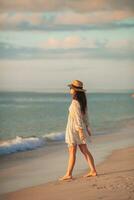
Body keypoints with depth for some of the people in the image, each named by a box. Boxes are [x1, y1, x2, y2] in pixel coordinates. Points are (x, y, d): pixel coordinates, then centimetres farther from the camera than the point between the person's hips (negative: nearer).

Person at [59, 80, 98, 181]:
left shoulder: (75, 102, -20)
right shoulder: (83, 101, 7)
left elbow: (78, 118, -22)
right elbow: (86, 115, 14)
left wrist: (80, 131, -22)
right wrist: (87, 127, 19)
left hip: (74, 129, -9)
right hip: (80, 128, 9)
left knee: (72, 152, -3)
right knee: (85, 151, 11)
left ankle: (69, 174, 2)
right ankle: (93, 171, 12)